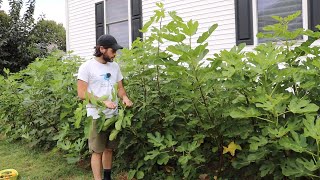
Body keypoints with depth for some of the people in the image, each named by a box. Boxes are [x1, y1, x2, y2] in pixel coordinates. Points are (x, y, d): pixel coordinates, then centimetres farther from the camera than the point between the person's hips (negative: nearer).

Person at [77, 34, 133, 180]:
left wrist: (124, 97, -8)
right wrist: (104, 102, -21)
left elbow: (120, 87, 15)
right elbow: (82, 94, -12)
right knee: (97, 151, 0)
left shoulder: (115, 66, 9)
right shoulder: (87, 67, -9)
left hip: (113, 115, 6)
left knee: (109, 149, 15)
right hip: (97, 116, -6)